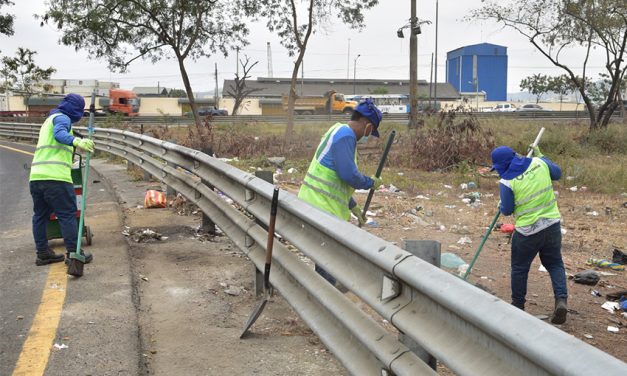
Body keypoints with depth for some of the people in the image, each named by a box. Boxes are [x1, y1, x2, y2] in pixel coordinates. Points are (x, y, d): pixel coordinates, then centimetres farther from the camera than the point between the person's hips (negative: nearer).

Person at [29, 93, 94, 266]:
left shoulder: (49, 119, 29)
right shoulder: (62, 118, 0)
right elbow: (59, 134, -23)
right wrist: (77, 141, -39)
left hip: (36, 176, 9)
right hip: (55, 176, -9)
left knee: (40, 215, 13)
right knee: (67, 215, -4)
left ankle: (43, 253, 18)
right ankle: (73, 253, -4)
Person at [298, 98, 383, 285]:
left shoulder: (340, 132, 20)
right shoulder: (345, 134, -14)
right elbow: (348, 174, -22)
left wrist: (353, 207, 29)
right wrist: (371, 182, -4)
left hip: (317, 203, 11)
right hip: (322, 207, -11)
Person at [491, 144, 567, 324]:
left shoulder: (507, 182, -16)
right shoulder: (539, 163, -3)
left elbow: (507, 210, -6)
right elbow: (557, 173, 16)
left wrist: (501, 206, 17)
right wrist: (540, 155, 25)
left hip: (528, 231, -4)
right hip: (552, 225, 4)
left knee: (519, 268, 14)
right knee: (555, 264, 15)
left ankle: (518, 305, 25)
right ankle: (561, 299, -2)